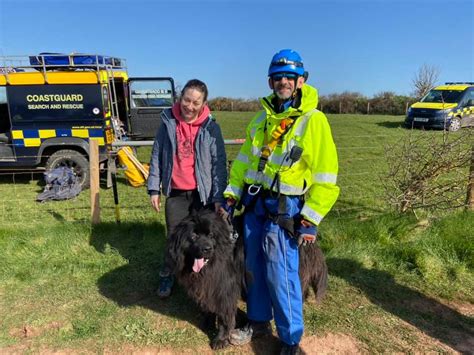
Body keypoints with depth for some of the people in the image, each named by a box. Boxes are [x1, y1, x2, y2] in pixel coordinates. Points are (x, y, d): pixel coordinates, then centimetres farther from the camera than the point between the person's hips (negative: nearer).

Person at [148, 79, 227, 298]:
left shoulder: (211, 127, -5)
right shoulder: (168, 122, 0)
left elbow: (219, 164, -5)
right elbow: (156, 156, 5)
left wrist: (219, 197, -10)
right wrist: (154, 188, 1)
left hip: (203, 194, -1)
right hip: (175, 194, 1)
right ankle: (166, 277, 32)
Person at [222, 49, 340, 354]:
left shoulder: (313, 120, -10)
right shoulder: (262, 118, 10)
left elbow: (325, 177, -12)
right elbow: (243, 161, 15)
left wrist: (309, 221, -14)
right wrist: (231, 196, 9)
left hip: (284, 209, -6)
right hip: (254, 204, 6)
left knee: (281, 275, 0)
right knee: (255, 269, 16)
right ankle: (259, 321, 38)